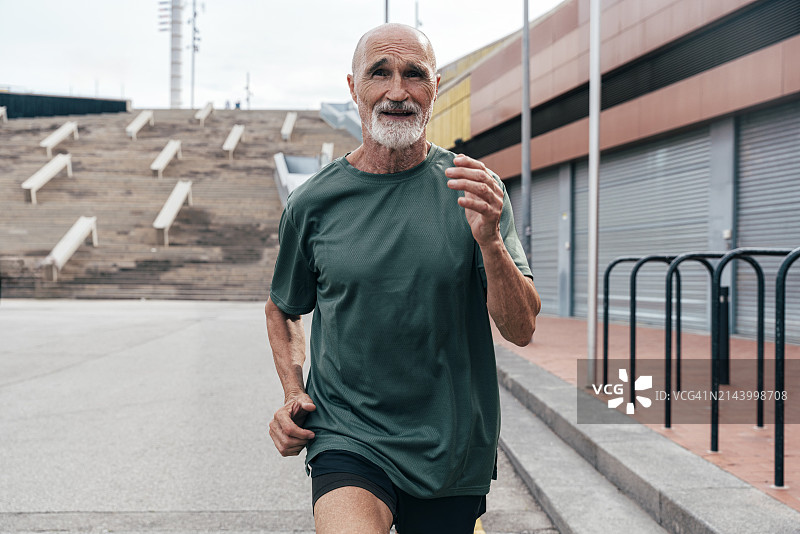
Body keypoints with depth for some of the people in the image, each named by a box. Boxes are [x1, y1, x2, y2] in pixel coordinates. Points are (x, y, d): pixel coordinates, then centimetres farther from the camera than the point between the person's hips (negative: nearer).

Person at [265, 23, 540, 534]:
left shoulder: (475, 189, -3)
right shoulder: (313, 204, -1)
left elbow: (521, 329, -9)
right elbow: (283, 309, 17)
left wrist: (489, 240, -26)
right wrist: (294, 393, 1)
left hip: (454, 449, 1)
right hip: (346, 437, -1)